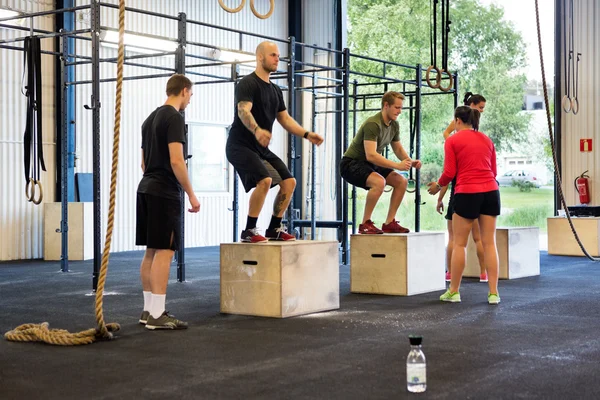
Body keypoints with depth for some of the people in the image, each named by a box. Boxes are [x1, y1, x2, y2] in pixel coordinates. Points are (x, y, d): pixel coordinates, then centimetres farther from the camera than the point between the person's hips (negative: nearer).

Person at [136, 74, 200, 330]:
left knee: (151, 251, 12)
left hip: (146, 189, 10)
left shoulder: (150, 119, 18)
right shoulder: (174, 118, -13)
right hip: (165, 193, -10)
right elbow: (176, 160, -21)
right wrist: (191, 194, -15)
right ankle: (157, 315, -10)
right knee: (164, 252, -9)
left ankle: (149, 310, 16)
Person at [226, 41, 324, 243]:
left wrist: (306, 134, 5)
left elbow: (285, 118, 19)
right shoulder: (247, 84, -13)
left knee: (289, 182, 3)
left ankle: (274, 229, 14)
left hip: (262, 148, 9)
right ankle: (249, 231, -17)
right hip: (240, 145, -9)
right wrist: (257, 130, -49)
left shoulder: (275, 90, 14)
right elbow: (243, 111, -29)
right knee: (265, 180, -28)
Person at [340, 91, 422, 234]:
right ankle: (365, 224, -22)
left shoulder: (394, 125, 3)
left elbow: (398, 149, 14)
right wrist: (397, 166, -34)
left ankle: (389, 223, 3)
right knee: (379, 182, -34)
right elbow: (371, 155, -34)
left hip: (370, 165, 9)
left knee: (402, 181, -1)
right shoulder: (373, 124, -26)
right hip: (351, 164, -9)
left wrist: (410, 161, -6)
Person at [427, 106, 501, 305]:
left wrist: (437, 185, 15)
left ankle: (453, 291, 11)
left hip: (467, 193, -4)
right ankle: (493, 293, 2)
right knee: (489, 243, 5)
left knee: (459, 243, 5)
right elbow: (493, 171, 15)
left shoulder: (452, 140, 1)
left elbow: (449, 173, -3)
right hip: (491, 192, 4)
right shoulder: (487, 140, 15)